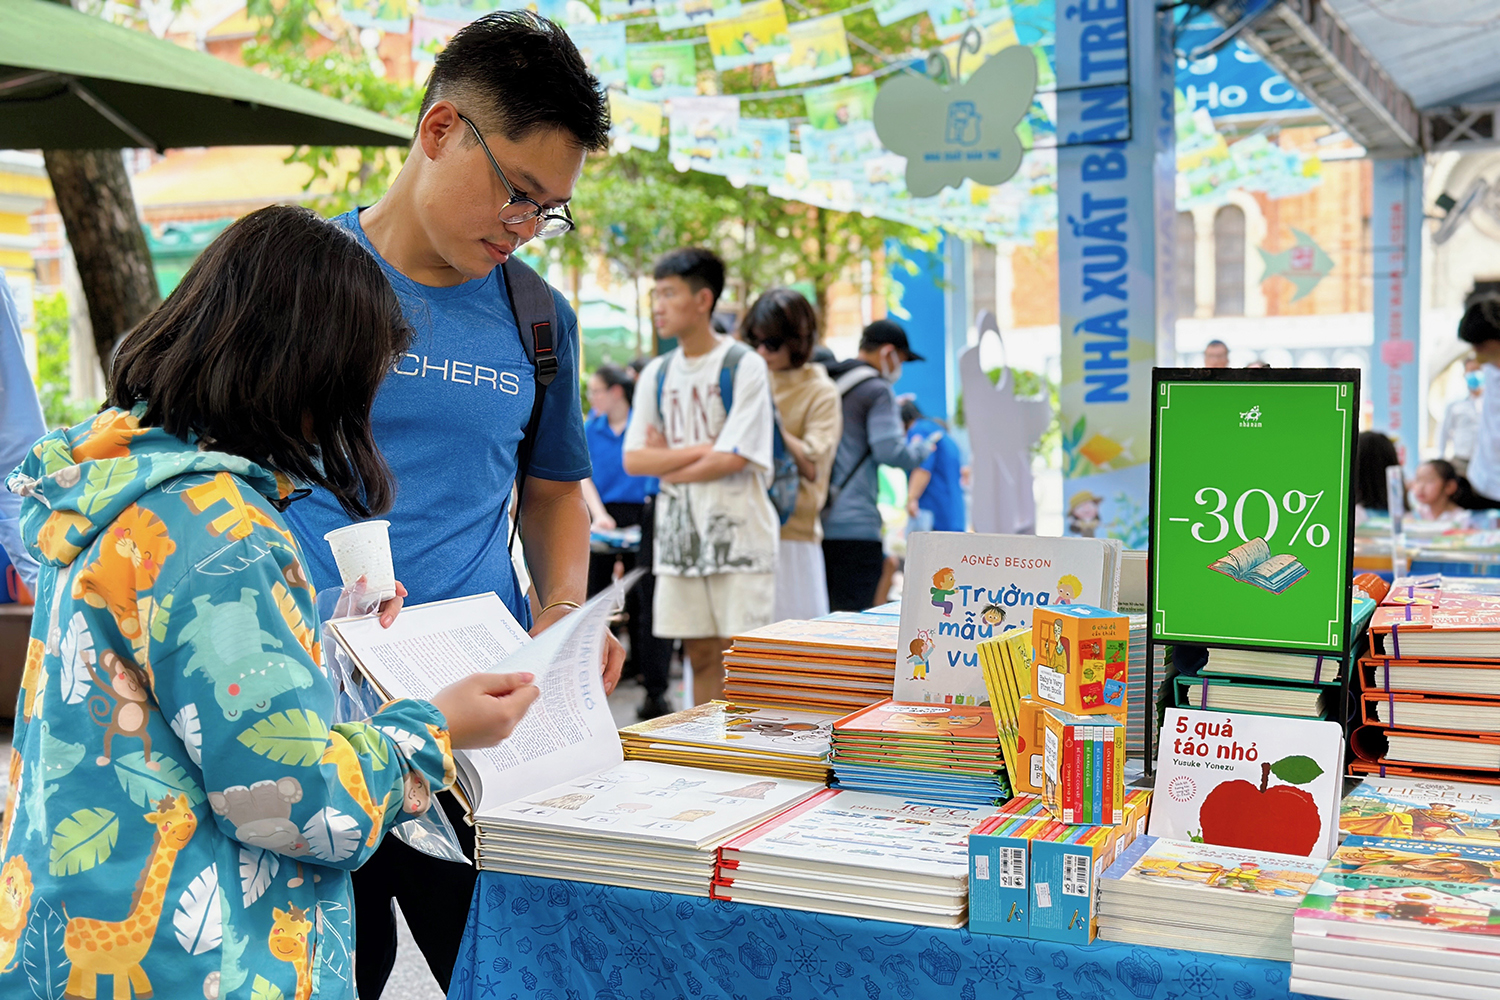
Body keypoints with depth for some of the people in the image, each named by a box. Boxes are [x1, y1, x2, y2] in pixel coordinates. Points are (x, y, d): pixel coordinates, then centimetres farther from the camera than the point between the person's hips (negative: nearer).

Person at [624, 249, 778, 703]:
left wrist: (668, 462, -3)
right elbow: (634, 459, 4)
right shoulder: (656, 374, 11)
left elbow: (732, 458, -14)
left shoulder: (745, 365, -6)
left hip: (738, 530, -5)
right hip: (680, 533, 5)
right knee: (701, 655, 9)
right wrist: (700, 450, -9)